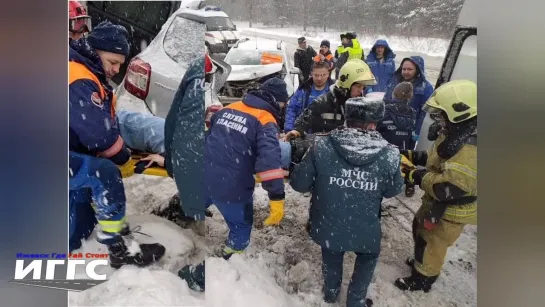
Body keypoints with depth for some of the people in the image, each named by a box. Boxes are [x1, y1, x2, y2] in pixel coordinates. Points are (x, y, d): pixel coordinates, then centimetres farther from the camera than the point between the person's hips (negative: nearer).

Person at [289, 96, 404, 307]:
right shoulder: (389, 155, -19)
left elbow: (299, 183, -12)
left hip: (327, 226, 1)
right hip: (365, 231, 0)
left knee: (332, 257, 32)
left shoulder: (321, 146, -22)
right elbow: (393, 190, -2)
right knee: (368, 258, 32)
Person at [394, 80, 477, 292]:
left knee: (431, 243, 11)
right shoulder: (456, 132, -2)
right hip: (437, 202, 10)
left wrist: (415, 176, -26)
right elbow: (438, 159, 13)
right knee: (420, 230, 28)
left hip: (452, 209, -9)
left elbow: (449, 188, -36)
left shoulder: (469, 148, -36)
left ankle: (422, 279, 35)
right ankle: (421, 261, 53)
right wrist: (412, 156, 1)